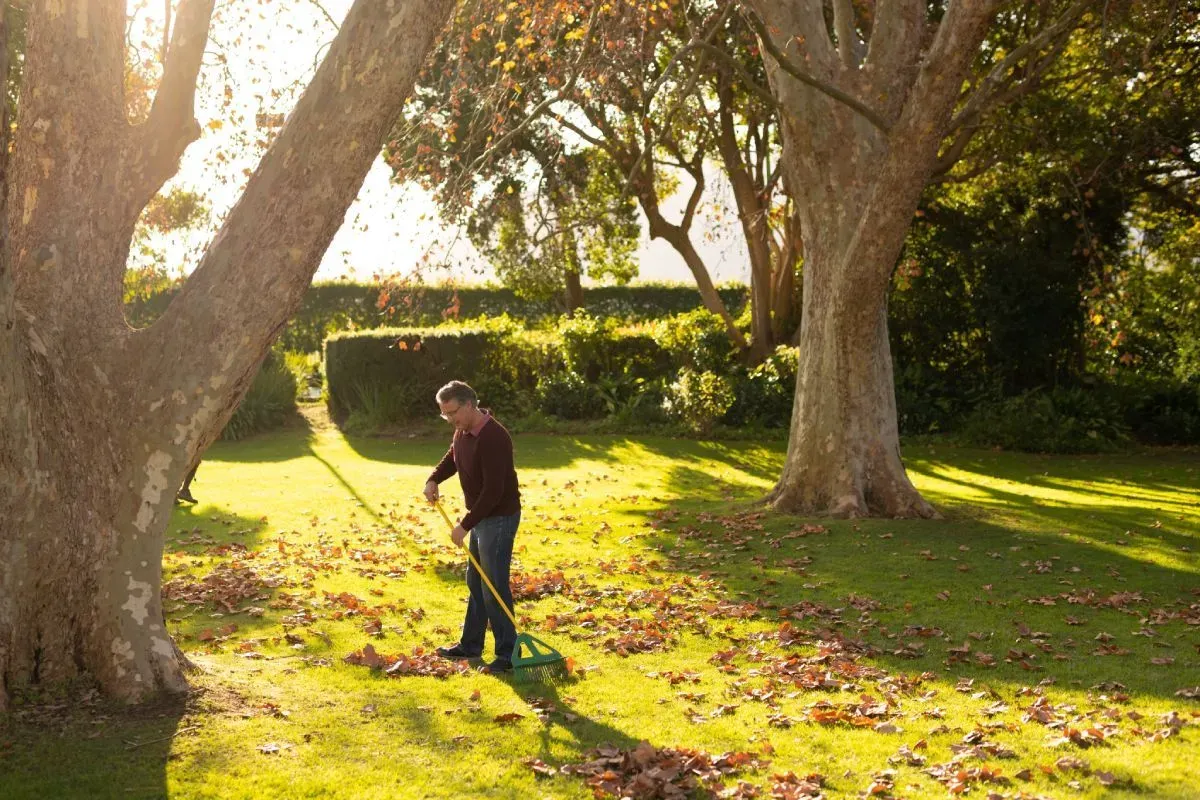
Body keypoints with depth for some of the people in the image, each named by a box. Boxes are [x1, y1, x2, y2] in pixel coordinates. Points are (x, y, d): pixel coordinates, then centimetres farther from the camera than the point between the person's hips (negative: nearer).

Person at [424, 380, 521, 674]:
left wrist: (465, 525, -25)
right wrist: (433, 480, 4)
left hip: (500, 518, -10)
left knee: (494, 587, -7)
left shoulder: (493, 438, -27)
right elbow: (451, 458, 23)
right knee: (475, 583, 18)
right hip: (481, 516, 10)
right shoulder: (463, 431, 3)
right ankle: (470, 645, 29)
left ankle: (508, 653, 2)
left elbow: (493, 491, -29)